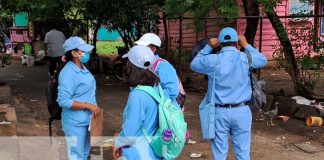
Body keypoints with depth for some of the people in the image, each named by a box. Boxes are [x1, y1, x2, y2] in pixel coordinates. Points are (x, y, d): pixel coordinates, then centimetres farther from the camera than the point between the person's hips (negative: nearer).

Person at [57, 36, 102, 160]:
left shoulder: (82, 68, 7)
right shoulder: (68, 73, -23)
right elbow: (64, 101, -27)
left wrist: (94, 107, 10)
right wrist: (89, 106, -24)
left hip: (85, 120, 9)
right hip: (75, 123, -9)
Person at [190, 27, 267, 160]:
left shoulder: (212, 60, -7)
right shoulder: (245, 58, -5)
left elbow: (194, 64, 12)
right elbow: (263, 61, 16)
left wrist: (208, 47, 13)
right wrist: (246, 45, 19)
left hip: (219, 111, 0)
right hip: (241, 111, 0)